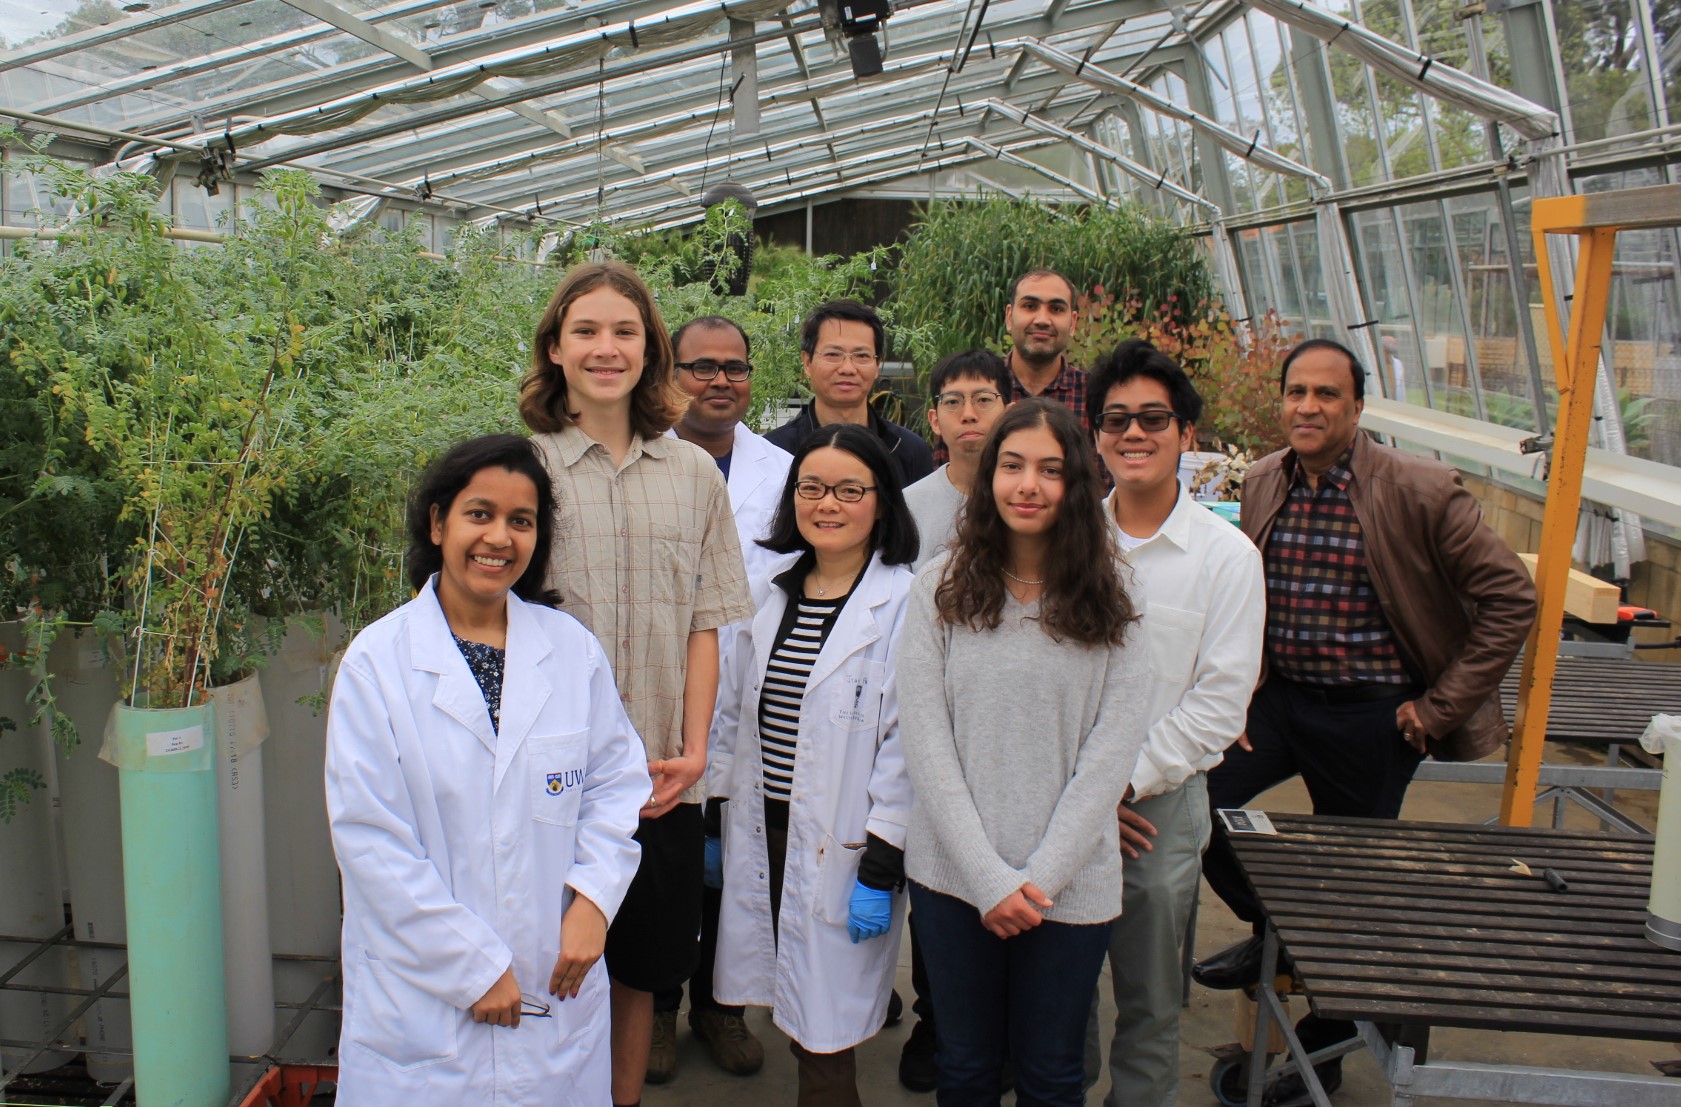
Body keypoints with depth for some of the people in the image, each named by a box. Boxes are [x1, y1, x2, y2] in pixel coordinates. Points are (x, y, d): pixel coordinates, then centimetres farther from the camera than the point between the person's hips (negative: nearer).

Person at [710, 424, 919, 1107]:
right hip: (762, 829, 6)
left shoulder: (904, 604, -11)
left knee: (824, 1034, 2)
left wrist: (881, 869, -14)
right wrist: (714, 816, 13)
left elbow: (903, 743, -14)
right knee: (789, 1012, 14)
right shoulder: (769, 592, 9)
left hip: (841, 842, -5)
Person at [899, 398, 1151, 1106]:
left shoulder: (1108, 605, -2)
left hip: (1070, 884, 0)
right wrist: (991, 878, -12)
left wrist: (1041, 875, -12)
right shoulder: (942, 587, -3)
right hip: (953, 876, 0)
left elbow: (1113, 749, -5)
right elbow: (925, 740, -6)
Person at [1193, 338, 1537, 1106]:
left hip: (1373, 716, -4)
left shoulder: (1419, 492, -15)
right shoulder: (1262, 483, 2)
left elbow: (1510, 598, -10)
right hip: (1281, 698, 5)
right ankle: (1273, 931, 21)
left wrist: (1441, 707, -11)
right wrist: (1246, 678, 10)